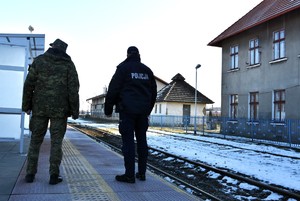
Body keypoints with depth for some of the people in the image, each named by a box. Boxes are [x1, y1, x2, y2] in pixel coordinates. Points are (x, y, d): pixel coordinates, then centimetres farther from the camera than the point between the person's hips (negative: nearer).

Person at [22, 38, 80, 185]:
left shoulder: (39, 60, 6)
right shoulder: (68, 64, 3)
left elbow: (29, 84, 1)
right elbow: (73, 89, -4)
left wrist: (26, 105, 7)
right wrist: (75, 111, -1)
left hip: (40, 107, 1)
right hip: (60, 109, -1)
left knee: (35, 140, 11)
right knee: (56, 142, 3)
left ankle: (30, 174, 14)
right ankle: (54, 175, 4)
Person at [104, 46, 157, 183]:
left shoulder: (123, 68, 0)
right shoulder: (147, 70, 15)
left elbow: (113, 90, -5)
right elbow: (153, 92, 20)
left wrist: (108, 109, 4)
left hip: (127, 110, -5)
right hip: (143, 111, 5)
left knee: (128, 141, -4)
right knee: (142, 140, 9)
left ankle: (129, 175, -3)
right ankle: (142, 173, 15)